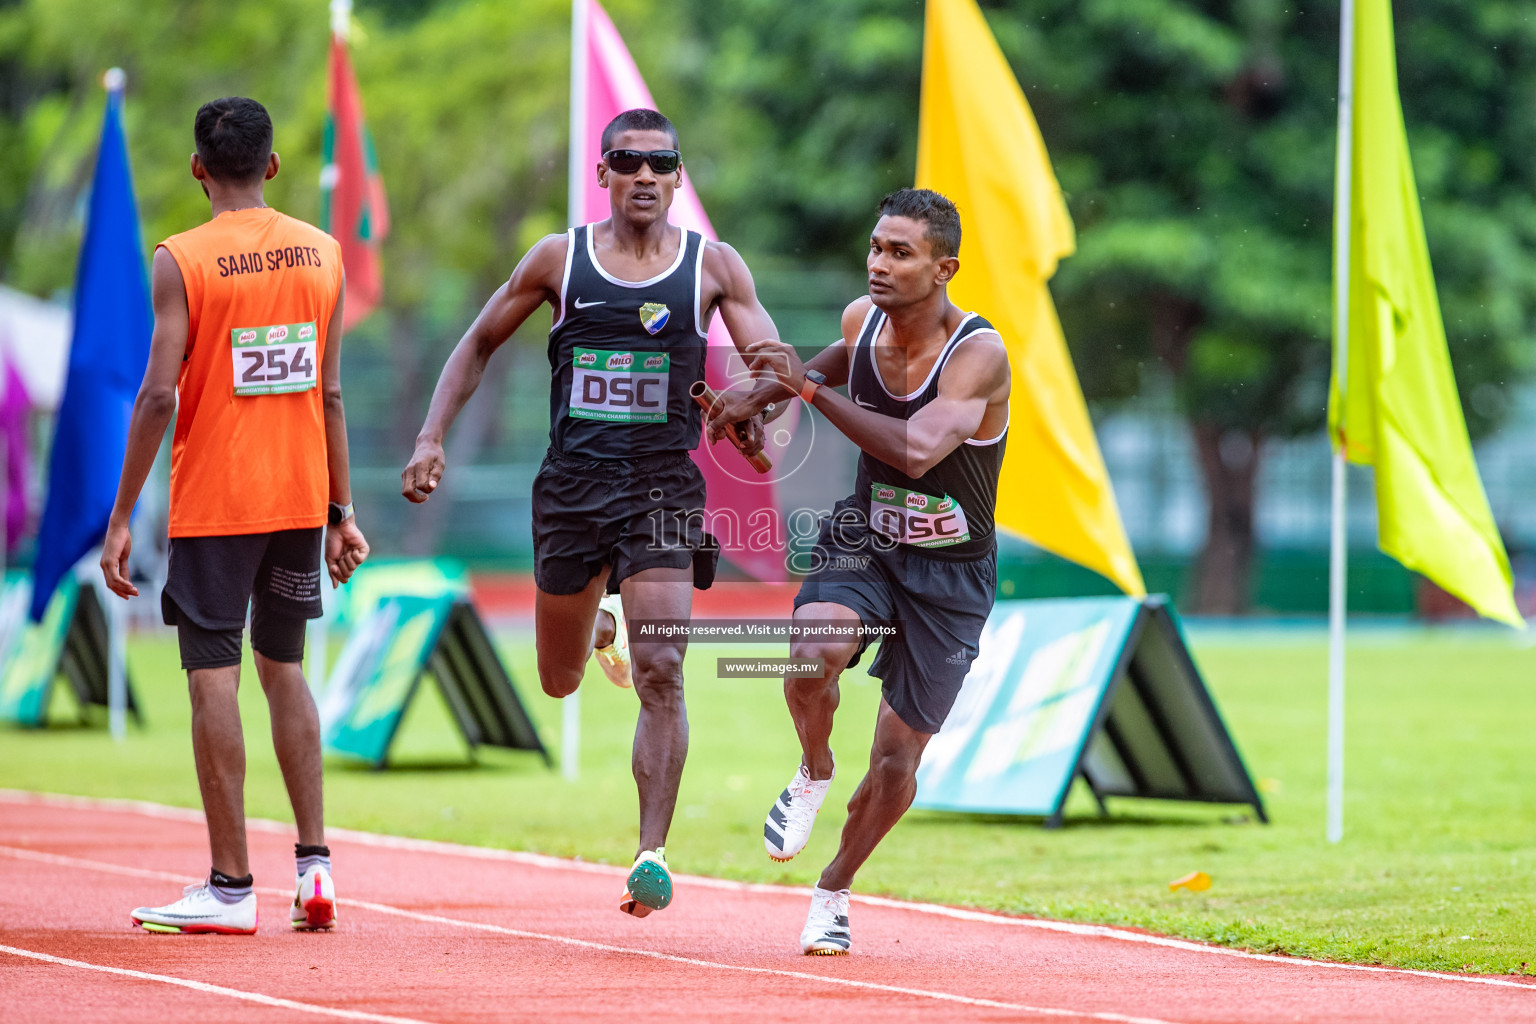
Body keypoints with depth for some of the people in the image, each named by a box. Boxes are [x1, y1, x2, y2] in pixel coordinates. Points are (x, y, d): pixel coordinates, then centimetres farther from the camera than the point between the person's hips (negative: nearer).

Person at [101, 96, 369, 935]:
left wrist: (120, 517, -9)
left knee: (213, 678, -1)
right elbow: (330, 394, 8)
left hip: (213, 501, -5)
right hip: (299, 494, 5)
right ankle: (313, 863, 12)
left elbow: (159, 394, -14)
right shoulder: (322, 253, 5)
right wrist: (341, 511, 13)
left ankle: (230, 887, -1)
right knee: (282, 666, 17)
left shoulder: (183, 260, -10)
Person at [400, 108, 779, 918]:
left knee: (660, 674, -16)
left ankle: (653, 855, -14)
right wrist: (432, 437, 3)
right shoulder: (561, 258, 4)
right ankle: (597, 626, 52)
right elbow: (478, 344, 14)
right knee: (558, 682, 14)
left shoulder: (713, 266, 2)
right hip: (572, 484, 2)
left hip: (664, 486, -2)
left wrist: (765, 420, -25)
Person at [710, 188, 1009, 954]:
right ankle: (814, 774, 1)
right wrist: (762, 393, 10)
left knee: (896, 761, 2)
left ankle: (834, 892, 28)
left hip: (949, 570, -3)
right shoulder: (861, 320, -8)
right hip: (865, 537, 3)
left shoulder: (980, 353, -26)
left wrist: (810, 388, -35)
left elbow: (917, 449, -39)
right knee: (813, 654, -31)